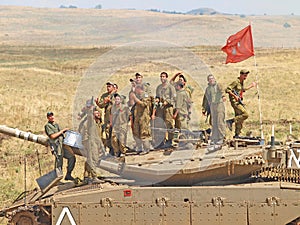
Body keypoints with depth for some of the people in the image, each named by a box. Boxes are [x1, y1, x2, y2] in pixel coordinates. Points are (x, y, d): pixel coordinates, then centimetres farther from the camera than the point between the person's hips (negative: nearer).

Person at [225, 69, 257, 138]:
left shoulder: (241, 82, 14)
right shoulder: (236, 82, -14)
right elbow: (227, 90, -19)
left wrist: (251, 86, 35)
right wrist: (234, 96, -26)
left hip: (239, 102, 9)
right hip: (235, 102, -9)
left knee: (240, 120, 9)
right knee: (245, 115, -20)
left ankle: (237, 134, 15)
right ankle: (230, 121, -13)